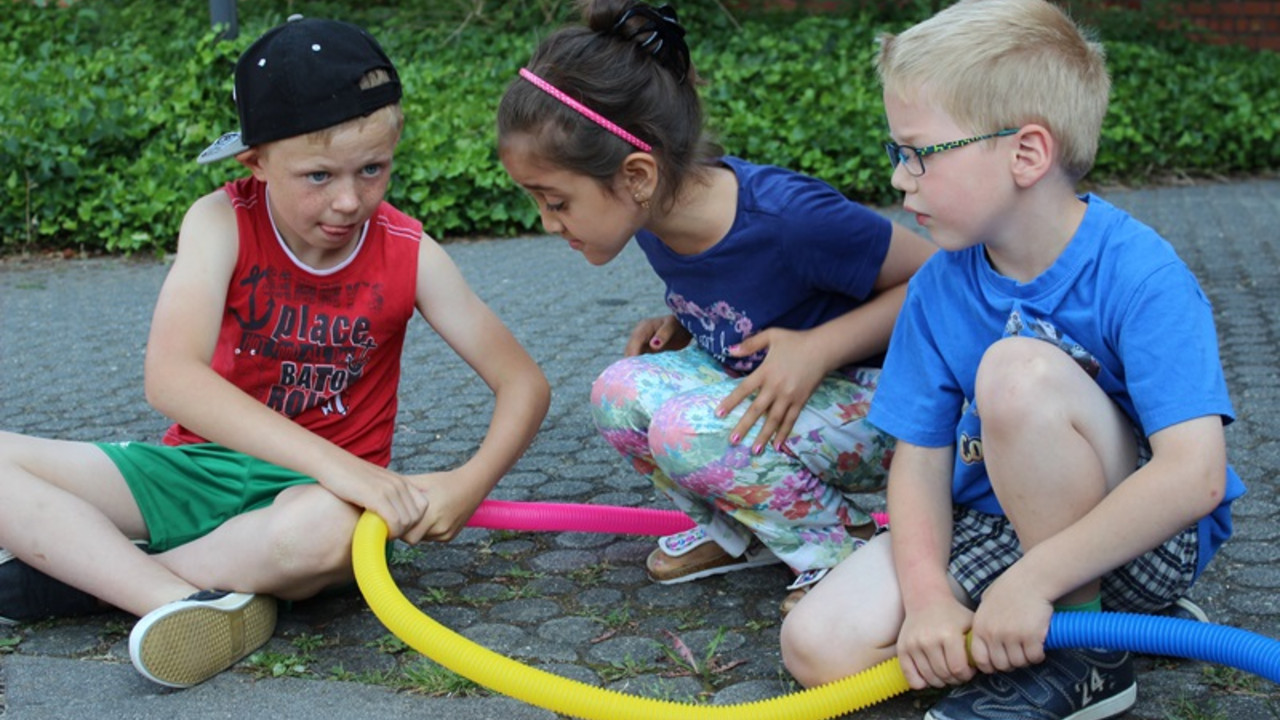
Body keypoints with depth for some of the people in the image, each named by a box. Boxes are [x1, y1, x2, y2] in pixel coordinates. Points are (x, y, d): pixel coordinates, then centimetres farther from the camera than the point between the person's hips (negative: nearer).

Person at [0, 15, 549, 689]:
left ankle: (81, 568, -19)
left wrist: (471, 482, -27)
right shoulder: (223, 223, -12)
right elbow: (170, 377, -28)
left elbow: (524, 384, -5)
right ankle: (186, 603, -28)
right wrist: (338, 467, -38)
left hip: (320, 487, -1)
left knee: (331, 529, -39)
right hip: (204, 466, 1)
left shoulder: (409, 254, -9)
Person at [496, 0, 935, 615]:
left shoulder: (791, 219, -31)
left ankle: (847, 546, -8)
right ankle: (739, 534, 6)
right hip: (760, 388, 7)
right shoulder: (658, 218, -7)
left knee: (688, 427, -29)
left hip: (873, 403, -7)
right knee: (619, 392, -16)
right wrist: (677, 329, -7)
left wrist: (818, 347, -29)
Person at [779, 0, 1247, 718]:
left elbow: (1196, 475, -31)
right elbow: (921, 460, -4)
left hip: (1148, 542, -5)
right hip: (995, 526, 6)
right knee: (820, 647, -14)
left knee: (1018, 368, -32)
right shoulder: (939, 287, -5)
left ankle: (1086, 655, -14)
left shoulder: (1139, 276, -22)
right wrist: (928, 593, -21)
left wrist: (1031, 580, -32)